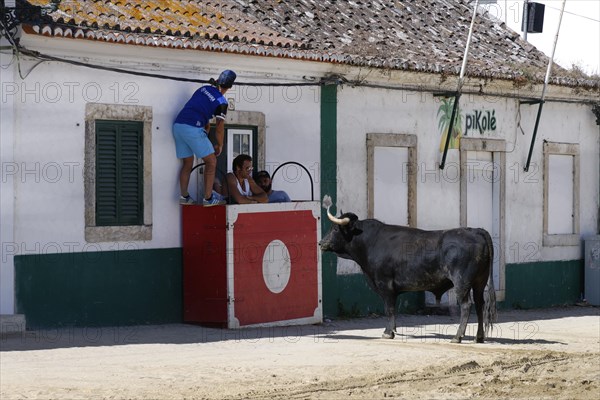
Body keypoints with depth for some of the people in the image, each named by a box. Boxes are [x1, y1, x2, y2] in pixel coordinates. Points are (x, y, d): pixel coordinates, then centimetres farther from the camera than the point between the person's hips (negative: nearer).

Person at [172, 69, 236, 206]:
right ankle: (208, 198, 1)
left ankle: (184, 196, 13)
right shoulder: (221, 102, -4)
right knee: (211, 162, 4)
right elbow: (220, 127, -2)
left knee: (187, 164, 17)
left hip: (178, 125, 7)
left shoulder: (204, 89, 16)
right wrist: (219, 145, 11)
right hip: (193, 128, -7)